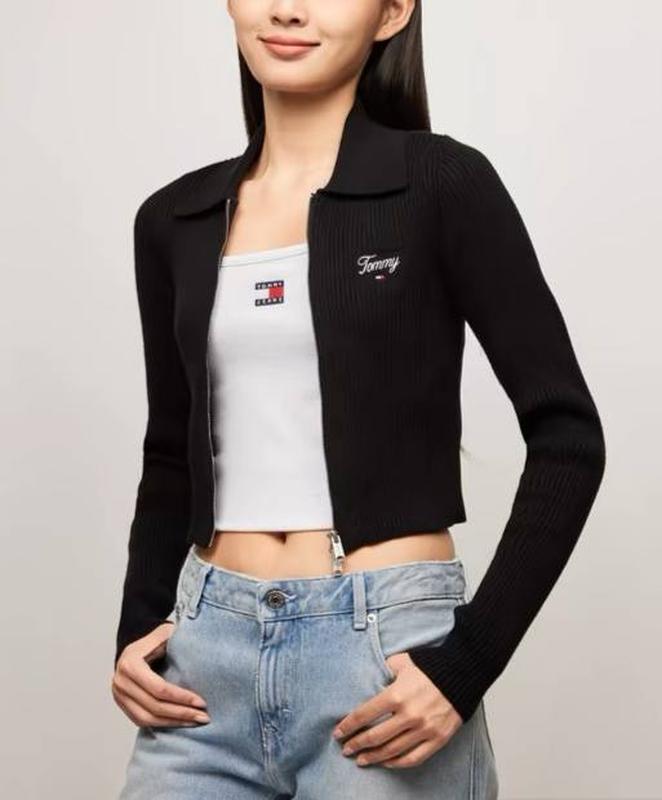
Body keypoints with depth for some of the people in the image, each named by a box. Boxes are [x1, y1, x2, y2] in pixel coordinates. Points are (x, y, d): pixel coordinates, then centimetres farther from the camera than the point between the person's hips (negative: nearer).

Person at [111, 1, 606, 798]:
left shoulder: (442, 183, -6)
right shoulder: (174, 220, 8)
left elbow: (567, 438, -7)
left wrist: (468, 660, -12)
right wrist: (137, 629, 4)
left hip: (385, 647, -4)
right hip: (206, 651, 4)